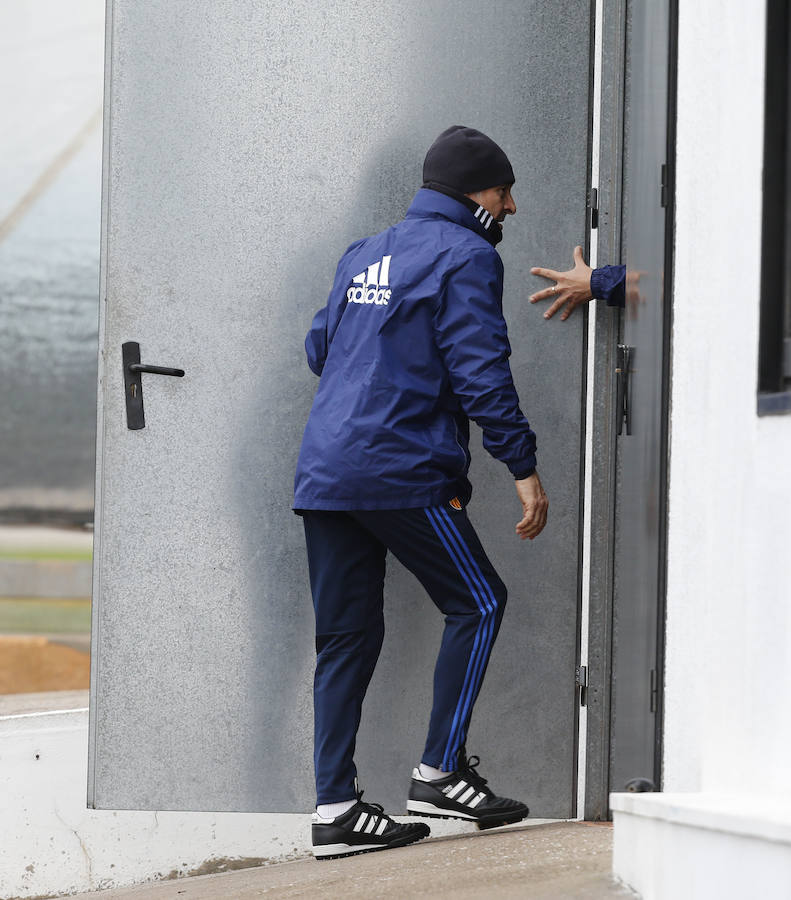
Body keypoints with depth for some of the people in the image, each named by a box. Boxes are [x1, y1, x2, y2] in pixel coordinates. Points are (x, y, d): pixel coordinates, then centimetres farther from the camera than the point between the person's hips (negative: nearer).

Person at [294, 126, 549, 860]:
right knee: (477, 602, 7)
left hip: (323, 471, 8)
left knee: (346, 636, 8)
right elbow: (480, 371, -12)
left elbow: (320, 346, 25)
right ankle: (440, 772, 3)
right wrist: (523, 466, -11)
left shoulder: (365, 254, 20)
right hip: (403, 472, -8)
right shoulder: (464, 256, -4)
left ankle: (335, 807, 4)